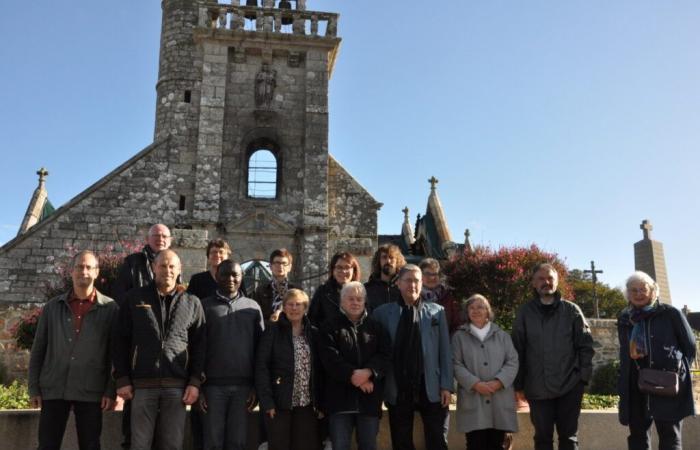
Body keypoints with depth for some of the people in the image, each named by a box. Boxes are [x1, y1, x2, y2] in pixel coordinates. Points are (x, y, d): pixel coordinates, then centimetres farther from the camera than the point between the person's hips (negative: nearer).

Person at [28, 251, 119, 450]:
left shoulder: (110, 308, 1)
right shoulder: (53, 306, 8)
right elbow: (38, 350, 9)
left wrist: (111, 390, -6)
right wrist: (34, 387, 3)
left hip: (90, 392, -2)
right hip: (54, 389, 2)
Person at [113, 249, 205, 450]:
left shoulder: (192, 303, 8)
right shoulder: (135, 298, 7)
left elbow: (199, 346, 6)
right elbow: (121, 341, 6)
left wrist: (195, 382, -2)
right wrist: (122, 380, -1)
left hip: (177, 386, 0)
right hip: (142, 385, 0)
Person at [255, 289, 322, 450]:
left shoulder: (314, 333, 8)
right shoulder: (273, 331, -2)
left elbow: (319, 369, 9)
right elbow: (261, 366, -8)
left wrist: (319, 402, 2)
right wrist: (267, 401, -15)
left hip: (307, 404, 3)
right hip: (279, 402, -3)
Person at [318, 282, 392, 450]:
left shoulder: (376, 327, 12)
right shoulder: (331, 327, 5)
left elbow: (386, 356, 0)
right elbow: (330, 358, -8)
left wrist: (368, 372, -17)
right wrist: (352, 375, -18)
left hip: (370, 397, 2)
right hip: (340, 396, -2)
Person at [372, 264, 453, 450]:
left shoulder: (436, 311, 6)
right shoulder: (383, 313, 4)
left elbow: (445, 351, 5)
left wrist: (446, 386, -2)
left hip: (431, 388, 0)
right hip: (398, 390, 0)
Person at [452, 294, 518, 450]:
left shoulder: (502, 335, 14)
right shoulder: (459, 336, 7)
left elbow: (512, 362, 6)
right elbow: (456, 365, -1)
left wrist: (498, 382, -11)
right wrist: (475, 384, -14)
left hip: (500, 400, 2)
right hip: (473, 400, -2)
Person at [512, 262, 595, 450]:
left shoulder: (571, 310, 3)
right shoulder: (524, 312, 2)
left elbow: (586, 345, 3)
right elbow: (517, 350, 3)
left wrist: (584, 376, -5)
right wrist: (518, 385, 1)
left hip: (569, 386, 0)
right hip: (538, 389, 0)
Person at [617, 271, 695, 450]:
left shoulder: (670, 314, 0)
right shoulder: (624, 319, 13)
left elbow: (690, 346, 4)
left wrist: (678, 371, -5)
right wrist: (624, 381, 11)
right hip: (635, 386, 5)